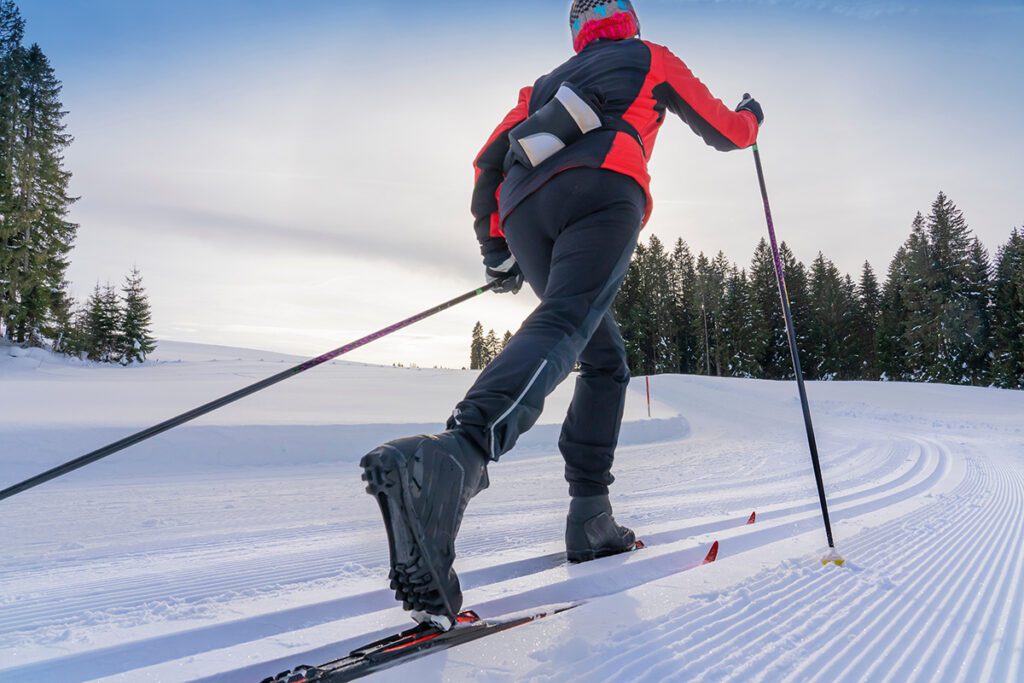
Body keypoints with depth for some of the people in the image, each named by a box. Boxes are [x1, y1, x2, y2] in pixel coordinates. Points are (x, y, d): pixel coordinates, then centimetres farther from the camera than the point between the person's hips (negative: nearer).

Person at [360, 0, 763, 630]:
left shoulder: (549, 82, 39)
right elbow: (723, 131, 32)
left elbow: (489, 162, 28)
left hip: (524, 211, 5)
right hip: (602, 187, -5)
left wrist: (495, 249, 30)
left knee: (606, 360, 14)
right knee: (565, 326, -27)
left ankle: (590, 520, 5)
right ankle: (459, 455, -55)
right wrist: (750, 118, 55)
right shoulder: (649, 58, 29)